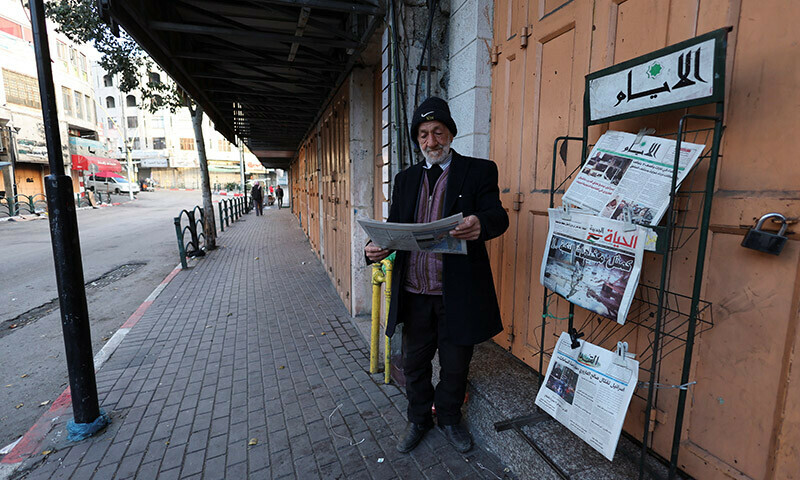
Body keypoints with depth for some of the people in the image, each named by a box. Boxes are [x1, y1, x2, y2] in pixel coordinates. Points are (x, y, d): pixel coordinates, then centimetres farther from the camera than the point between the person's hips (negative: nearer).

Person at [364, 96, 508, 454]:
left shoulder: (479, 171, -1)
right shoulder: (405, 179, 11)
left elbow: (498, 216, -13)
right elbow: (393, 227, 9)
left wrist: (480, 223, -38)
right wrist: (377, 248, -14)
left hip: (457, 293, -3)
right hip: (414, 293, 3)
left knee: (455, 364, 15)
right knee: (414, 363, 17)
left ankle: (449, 418, 43)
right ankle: (418, 419, 43)